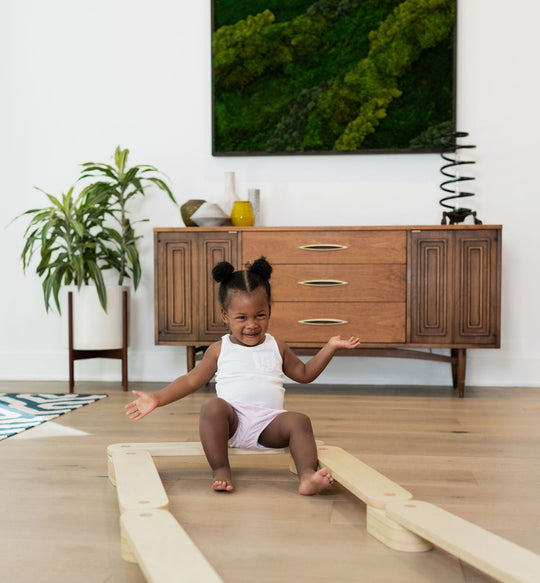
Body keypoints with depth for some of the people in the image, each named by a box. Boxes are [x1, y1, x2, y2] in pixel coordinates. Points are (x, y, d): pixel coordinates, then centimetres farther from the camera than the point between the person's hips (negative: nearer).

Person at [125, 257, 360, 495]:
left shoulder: (277, 348, 20)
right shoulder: (219, 350, 14)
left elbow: (304, 373, 30)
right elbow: (191, 380, 15)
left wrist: (330, 347, 21)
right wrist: (157, 398, 5)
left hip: (269, 424, 1)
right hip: (232, 421, -1)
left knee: (299, 421, -27)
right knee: (212, 406, -32)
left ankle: (308, 476, -37)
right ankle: (220, 471, -27)